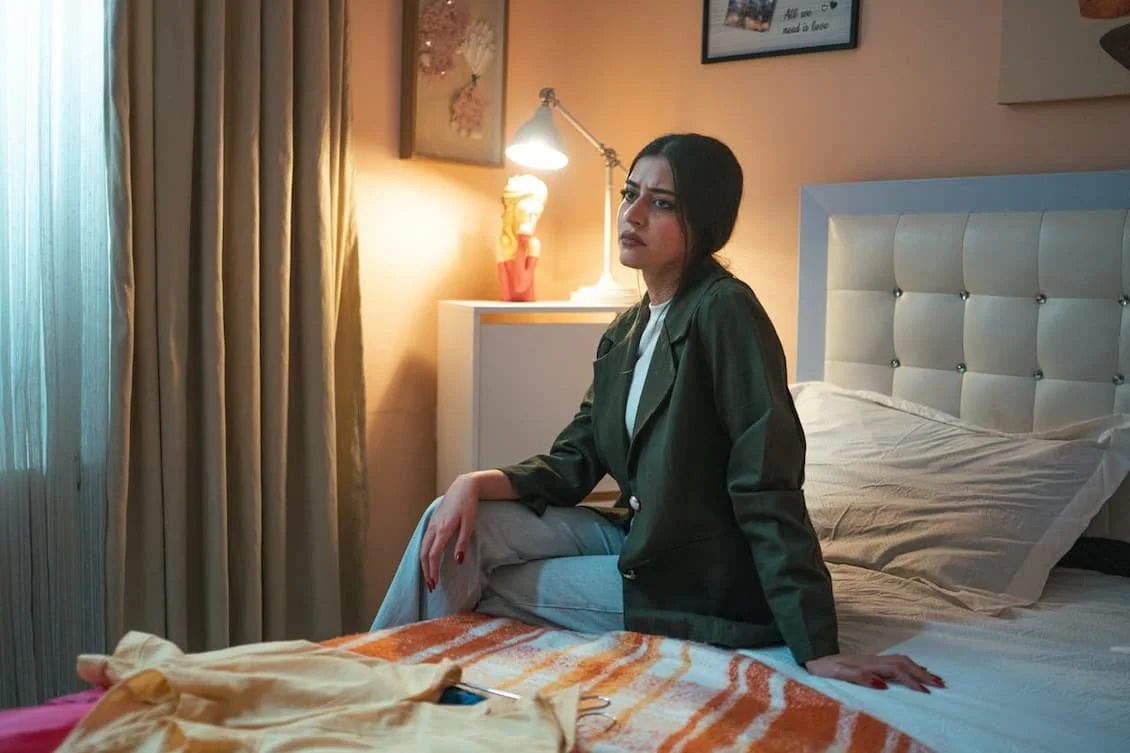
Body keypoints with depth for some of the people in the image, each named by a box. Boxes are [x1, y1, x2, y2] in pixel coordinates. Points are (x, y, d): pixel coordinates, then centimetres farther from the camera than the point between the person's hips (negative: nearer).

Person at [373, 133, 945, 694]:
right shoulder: (626, 332, 8)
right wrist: (476, 483, -12)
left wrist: (818, 649, -26)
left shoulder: (725, 310, -19)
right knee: (455, 525, -8)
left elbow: (768, 488, -25)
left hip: (706, 585, -7)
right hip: (639, 539, 7)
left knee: (480, 588, -8)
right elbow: (571, 464, 7)